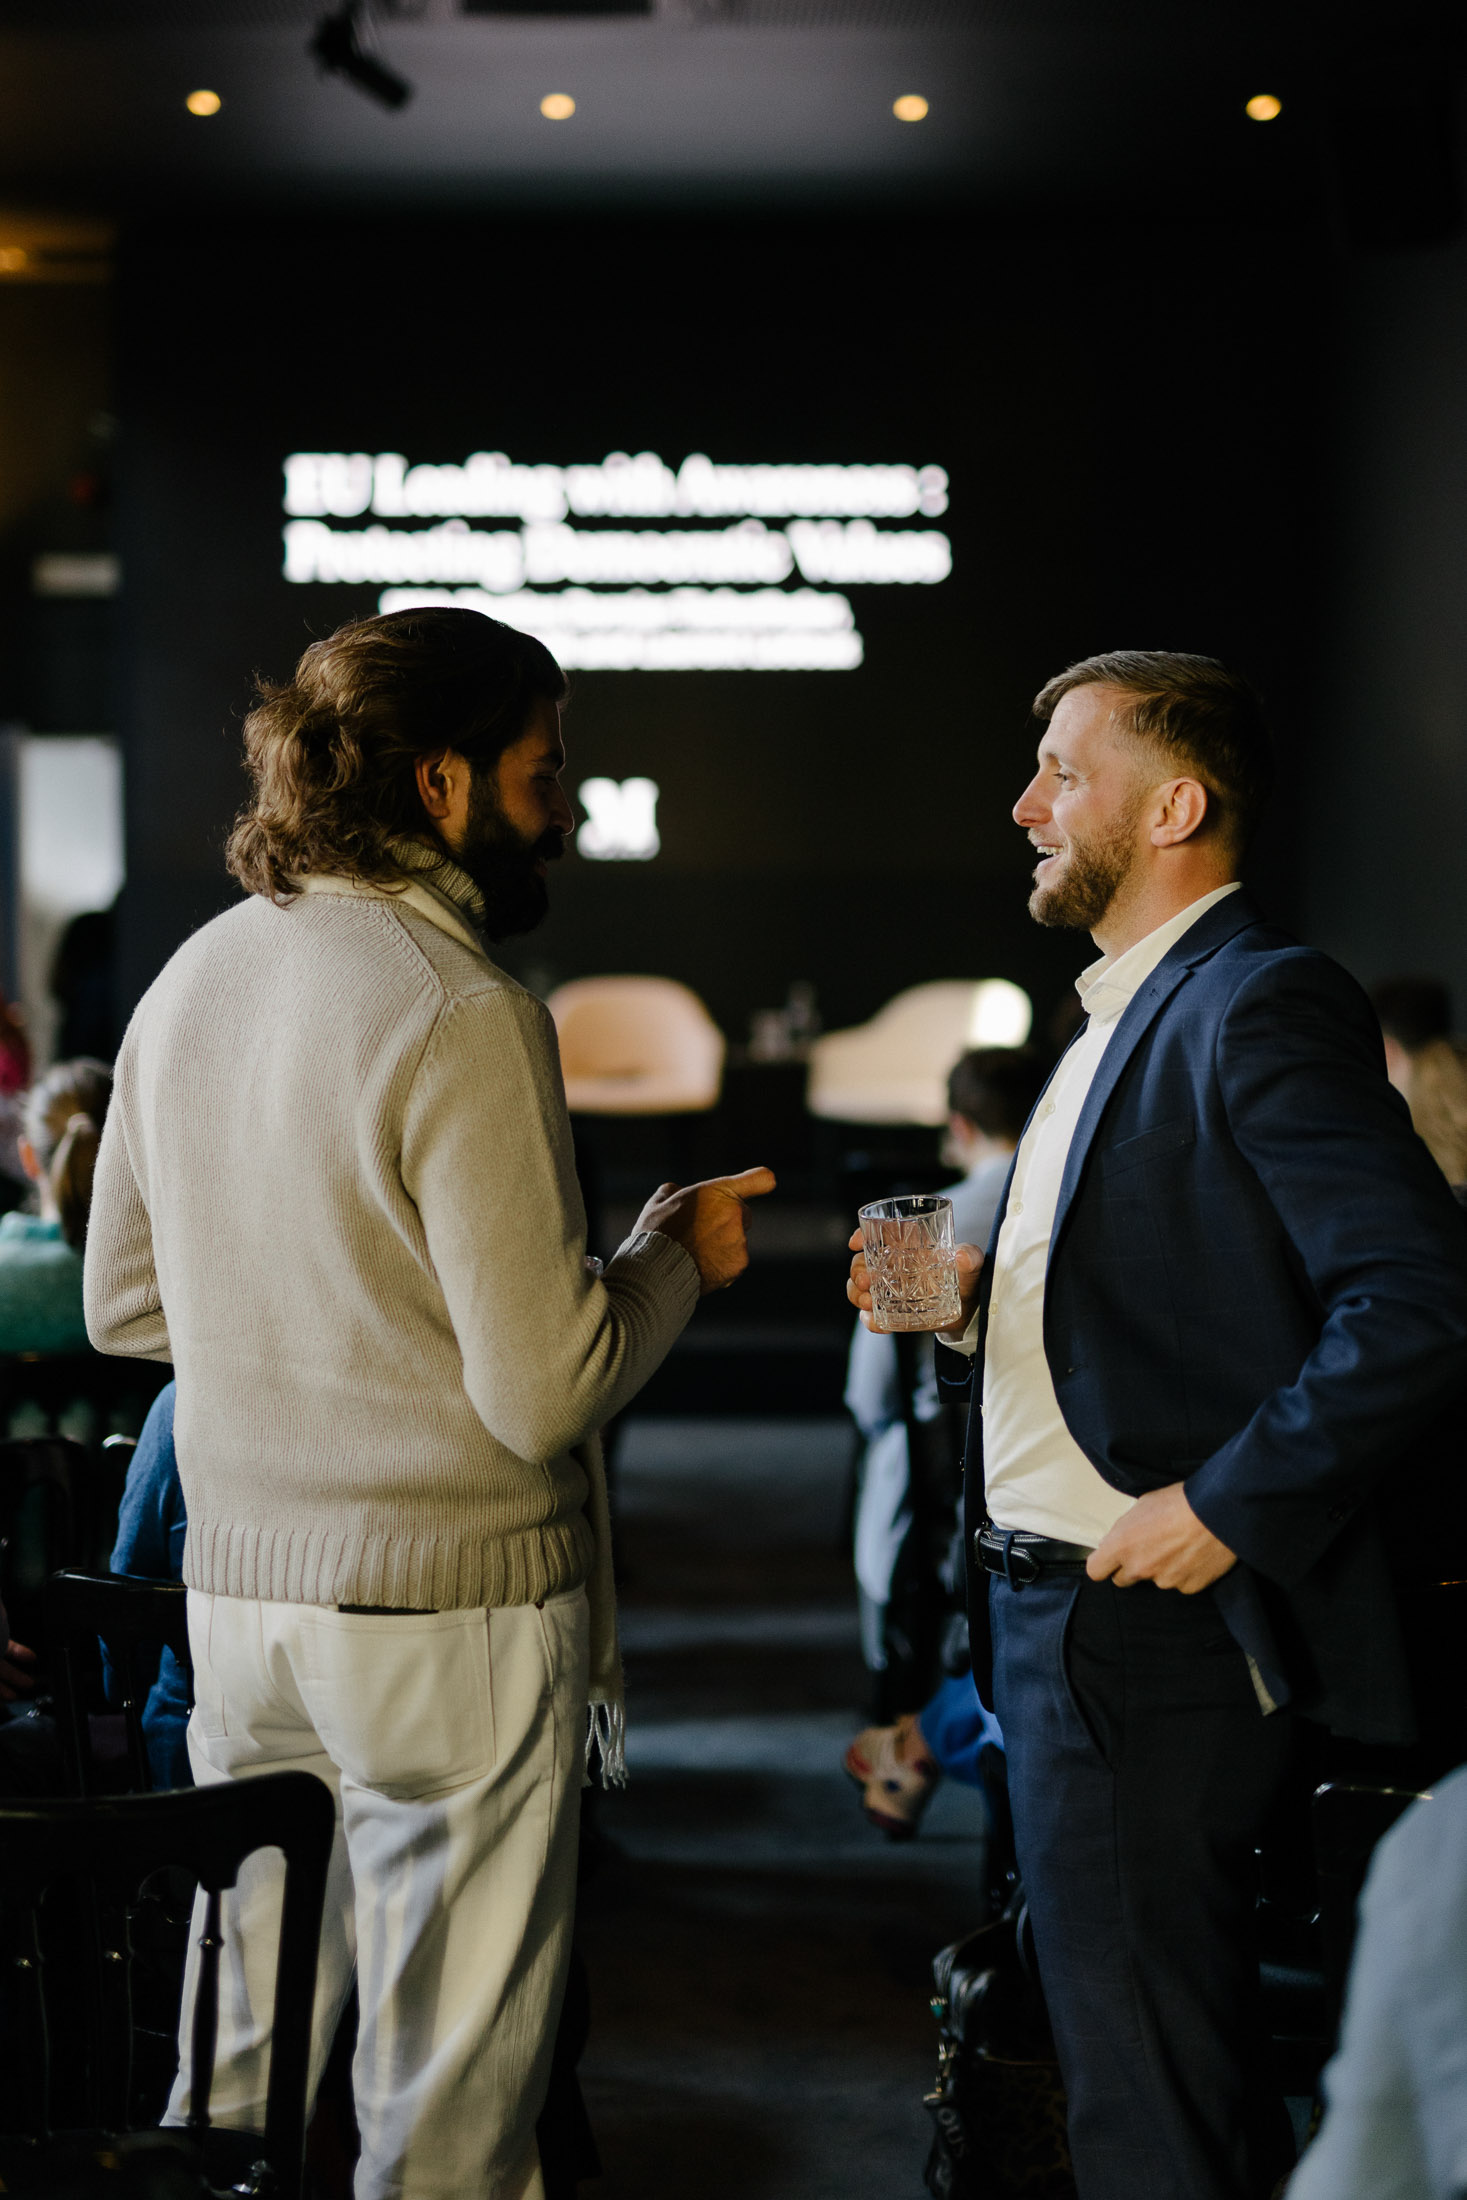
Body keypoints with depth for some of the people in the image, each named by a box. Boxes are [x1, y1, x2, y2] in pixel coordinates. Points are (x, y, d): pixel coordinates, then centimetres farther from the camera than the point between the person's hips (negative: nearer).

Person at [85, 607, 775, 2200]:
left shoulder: (191, 979, 7)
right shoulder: (462, 1014, -17)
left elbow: (124, 1306, 15)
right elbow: (547, 1391, -18)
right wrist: (675, 1252, -1)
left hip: (236, 1587, 7)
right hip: (451, 1608, -7)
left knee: (238, 2056, 17)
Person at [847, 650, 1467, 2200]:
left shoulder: (1262, 1005, -15)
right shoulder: (1123, 1012, 17)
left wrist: (1226, 1505, -22)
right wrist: (983, 1296, 7)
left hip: (1144, 1624, -10)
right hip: (1051, 1607, 10)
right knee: (1120, 2042, 19)